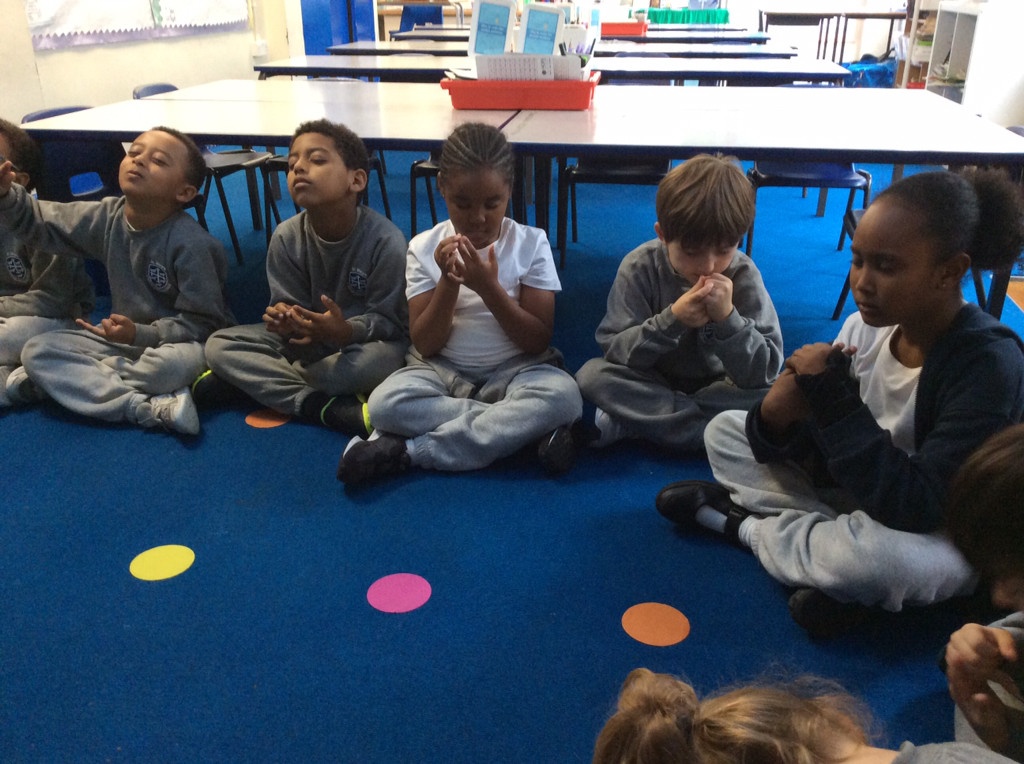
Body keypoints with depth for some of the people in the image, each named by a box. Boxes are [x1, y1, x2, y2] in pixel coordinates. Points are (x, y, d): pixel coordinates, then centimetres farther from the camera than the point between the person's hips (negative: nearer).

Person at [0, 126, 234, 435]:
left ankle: (74, 379, -15)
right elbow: (39, 222, 7)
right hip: (124, 337, 6)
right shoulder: (105, 217, -4)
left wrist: (142, 334, -28)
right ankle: (146, 406, -30)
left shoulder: (190, 243, -22)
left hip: (173, 341, -6)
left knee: (182, 362, -40)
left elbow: (203, 322, -19)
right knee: (37, 350, -12)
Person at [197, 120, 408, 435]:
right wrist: (285, 319, -32)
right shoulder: (286, 238, -11)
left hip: (364, 338, -4)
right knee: (219, 344, -13)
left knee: (384, 358, -39)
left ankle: (260, 380, -20)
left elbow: (389, 321, -18)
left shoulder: (386, 240, -23)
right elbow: (290, 303, -7)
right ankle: (327, 407, -27)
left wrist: (347, 332, -39)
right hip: (309, 342, 4)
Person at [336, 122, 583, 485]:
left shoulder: (531, 243, -6)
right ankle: (514, 429, -20)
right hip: (443, 371, 1)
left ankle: (406, 450, -26)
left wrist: (489, 287, -21)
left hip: (513, 371, 0)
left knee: (562, 394, -34)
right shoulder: (424, 247, -4)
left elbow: (538, 340, -8)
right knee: (385, 403, -30)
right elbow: (426, 345, -4)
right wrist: (448, 282, -20)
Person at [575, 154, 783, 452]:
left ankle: (626, 422, -25)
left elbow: (764, 372, -22)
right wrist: (672, 319, -35)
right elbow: (613, 350, -22)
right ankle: (717, 425, -25)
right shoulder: (640, 266, -17)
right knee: (592, 374, -25)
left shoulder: (743, 274, -17)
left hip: (716, 387, 1)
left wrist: (727, 316, -37)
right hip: (653, 382, 0)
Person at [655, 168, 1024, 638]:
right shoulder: (867, 326, -11)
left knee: (876, 552, -41)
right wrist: (777, 422, -29)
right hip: (856, 498, 6)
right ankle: (825, 544, -14)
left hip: (941, 536, -6)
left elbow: (919, 508, -35)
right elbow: (816, 455, -5)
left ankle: (744, 524, -11)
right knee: (724, 429, 4)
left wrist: (834, 397, -35)